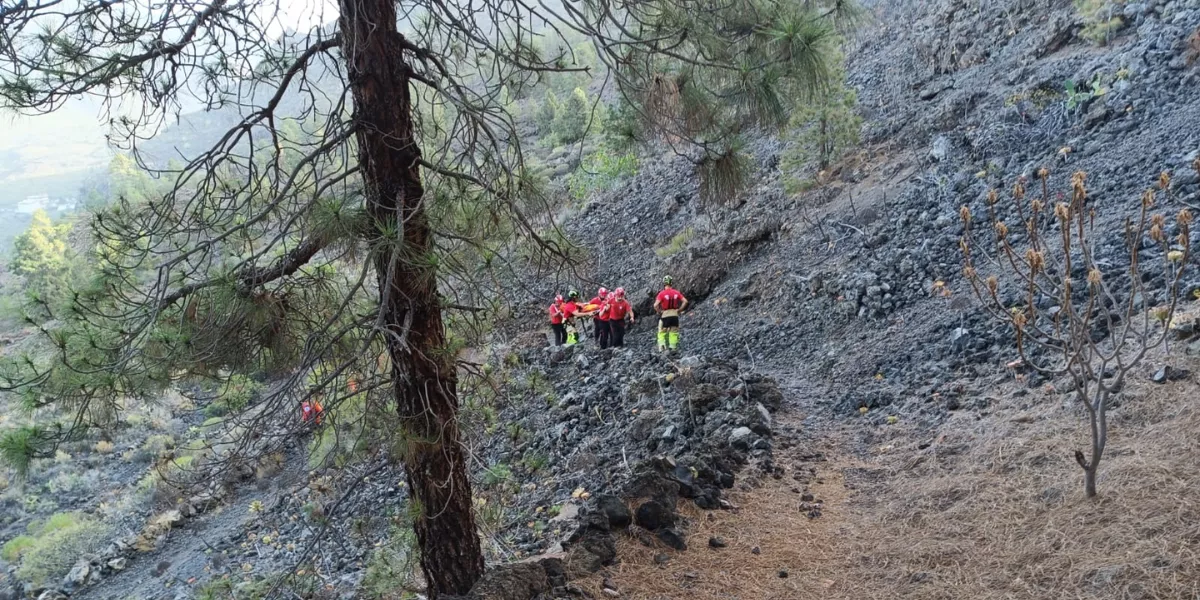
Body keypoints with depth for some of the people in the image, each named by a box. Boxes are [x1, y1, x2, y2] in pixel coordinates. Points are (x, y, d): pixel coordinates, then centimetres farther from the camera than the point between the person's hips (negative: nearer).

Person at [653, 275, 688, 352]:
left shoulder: (662, 294, -12)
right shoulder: (676, 292, 0)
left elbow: (655, 305, -20)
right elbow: (685, 301, -2)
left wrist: (659, 312, -3)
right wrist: (679, 310, 4)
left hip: (665, 315, -3)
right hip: (674, 314, 3)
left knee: (662, 332, 10)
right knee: (674, 332, 14)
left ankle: (661, 346, 0)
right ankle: (673, 347, 15)